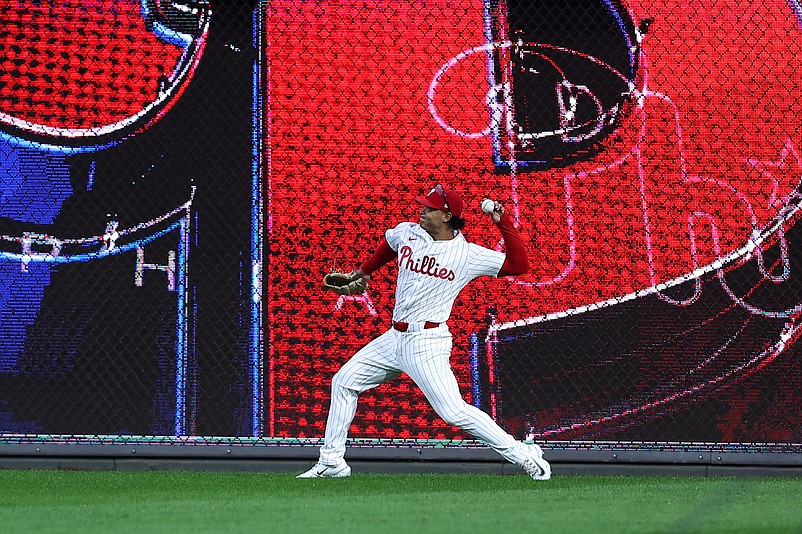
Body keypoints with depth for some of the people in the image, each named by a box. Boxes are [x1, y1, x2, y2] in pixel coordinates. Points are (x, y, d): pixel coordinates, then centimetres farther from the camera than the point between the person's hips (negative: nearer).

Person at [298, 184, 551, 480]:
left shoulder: (469, 254, -10)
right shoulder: (406, 232, 5)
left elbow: (520, 265, -12)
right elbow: (387, 244, 30)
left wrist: (503, 223, -17)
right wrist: (365, 270, 40)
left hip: (426, 342, -7)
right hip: (395, 337, 7)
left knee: (454, 411, -16)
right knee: (344, 381, 11)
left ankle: (525, 455, -6)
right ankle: (331, 462, 21)